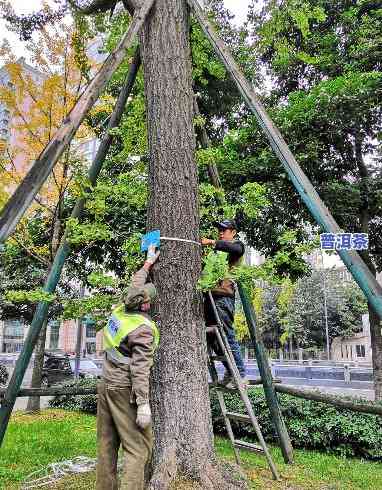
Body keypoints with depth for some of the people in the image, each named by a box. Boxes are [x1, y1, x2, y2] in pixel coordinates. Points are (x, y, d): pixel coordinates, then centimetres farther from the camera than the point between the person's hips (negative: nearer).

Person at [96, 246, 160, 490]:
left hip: (106, 385, 8)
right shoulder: (143, 328, -17)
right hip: (125, 389, -8)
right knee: (138, 447, -3)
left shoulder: (121, 310, 3)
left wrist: (149, 262, 31)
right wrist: (143, 404, -20)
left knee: (107, 444, 14)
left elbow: (135, 285, 21)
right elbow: (140, 369, -22)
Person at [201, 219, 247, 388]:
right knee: (212, 338, 9)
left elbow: (237, 249, -18)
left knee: (228, 336, -7)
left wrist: (213, 242, -21)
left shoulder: (237, 244, 7)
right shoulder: (217, 250, 28)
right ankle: (230, 371, 20)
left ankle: (240, 374, 3)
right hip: (210, 296, 8)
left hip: (223, 296, -8)